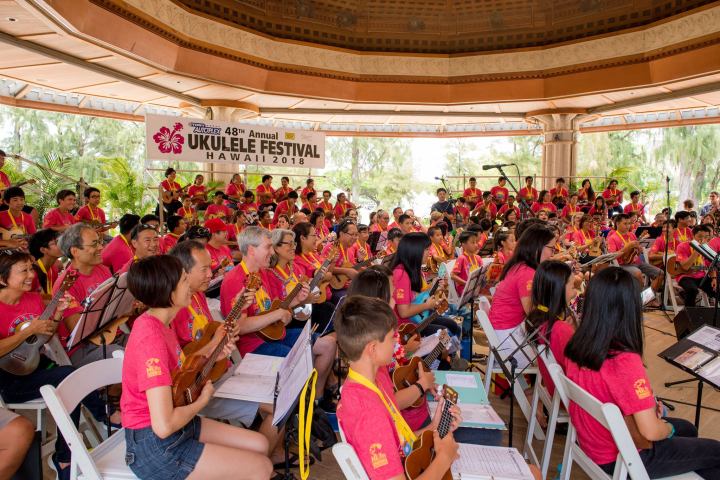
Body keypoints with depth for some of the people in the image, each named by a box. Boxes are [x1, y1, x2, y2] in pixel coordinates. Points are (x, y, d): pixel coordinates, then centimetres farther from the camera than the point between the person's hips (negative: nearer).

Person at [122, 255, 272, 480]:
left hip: (176, 425, 9)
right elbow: (163, 426, -30)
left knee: (259, 444, 10)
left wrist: (211, 351, 4)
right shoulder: (151, 337, -27)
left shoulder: (159, 324, 3)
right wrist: (201, 401, -13)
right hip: (155, 445, -9)